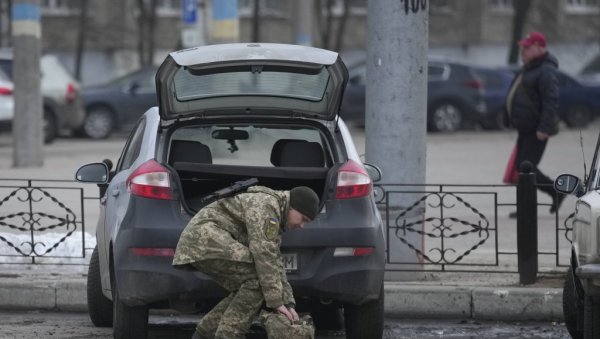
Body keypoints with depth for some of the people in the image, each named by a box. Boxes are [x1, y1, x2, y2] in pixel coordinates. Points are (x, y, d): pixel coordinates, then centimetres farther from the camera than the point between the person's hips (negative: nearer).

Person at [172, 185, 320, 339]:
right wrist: (276, 302, -16)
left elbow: (274, 263, 23)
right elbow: (264, 255, -18)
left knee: (246, 291, 12)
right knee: (258, 280, -16)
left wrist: (288, 303, 13)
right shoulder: (266, 205, -11)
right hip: (203, 235, -11)